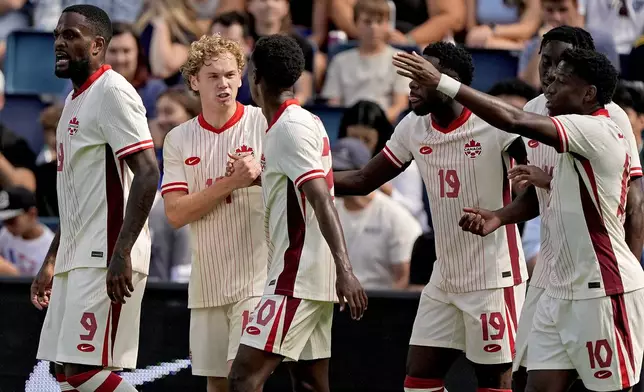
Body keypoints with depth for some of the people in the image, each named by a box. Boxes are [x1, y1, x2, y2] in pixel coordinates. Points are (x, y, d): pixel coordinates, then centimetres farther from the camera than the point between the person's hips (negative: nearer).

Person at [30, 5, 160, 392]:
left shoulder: (112, 92, -10)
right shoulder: (76, 100, 20)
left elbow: (148, 173, -19)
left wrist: (122, 252, -26)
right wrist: (51, 262, 24)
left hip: (106, 259, -10)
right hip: (77, 258, 10)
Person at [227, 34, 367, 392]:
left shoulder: (289, 128, -14)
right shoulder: (306, 121, 16)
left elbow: (322, 200, -23)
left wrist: (344, 269, -31)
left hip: (296, 278, -10)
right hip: (316, 281, 10)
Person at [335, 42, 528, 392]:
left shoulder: (495, 123, -16)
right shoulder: (414, 128, 5)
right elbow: (364, 180, 12)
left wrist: (499, 214, -30)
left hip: (493, 279, -7)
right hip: (445, 280, 7)